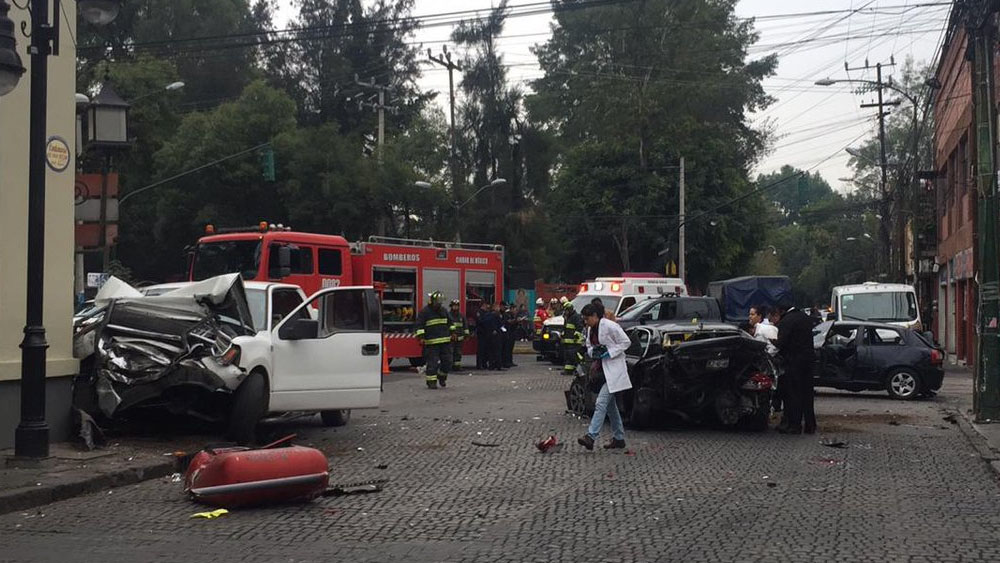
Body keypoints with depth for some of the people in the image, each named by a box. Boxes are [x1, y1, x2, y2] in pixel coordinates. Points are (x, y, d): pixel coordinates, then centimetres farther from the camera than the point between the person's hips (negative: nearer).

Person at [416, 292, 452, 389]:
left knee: (447, 361, 4)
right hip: (431, 342, -5)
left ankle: (442, 377, 26)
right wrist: (421, 337, -16)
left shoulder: (443, 310, 14)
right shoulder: (424, 312, -4)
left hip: (445, 341, 5)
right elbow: (419, 325, -8)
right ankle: (431, 382, 1)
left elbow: (449, 323, 26)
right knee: (432, 363, -6)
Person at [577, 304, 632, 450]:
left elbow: (626, 342, -11)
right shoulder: (591, 329, 11)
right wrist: (593, 351, -3)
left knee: (601, 403, -17)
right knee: (610, 405, 14)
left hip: (613, 369, -9)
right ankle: (619, 438, 22)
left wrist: (609, 353, -18)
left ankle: (591, 437, -23)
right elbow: (589, 347, 20)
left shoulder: (610, 326, -14)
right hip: (601, 368, 9)